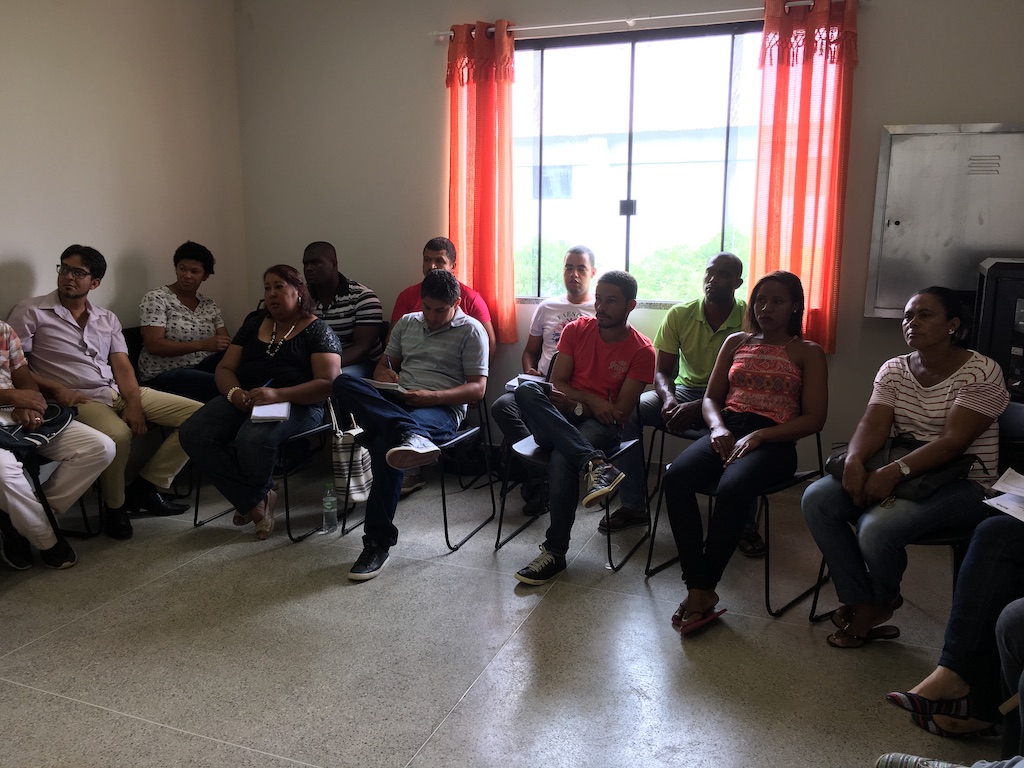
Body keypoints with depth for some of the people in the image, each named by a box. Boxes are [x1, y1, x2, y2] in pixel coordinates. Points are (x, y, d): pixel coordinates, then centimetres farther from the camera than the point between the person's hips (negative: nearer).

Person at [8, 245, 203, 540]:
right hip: (78, 399, -5)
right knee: (117, 435, -39)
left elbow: (122, 365, 6)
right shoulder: (31, 312, 3)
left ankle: (147, 486, -2)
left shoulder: (107, 319, 17)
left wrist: (134, 403, -11)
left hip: (118, 392, 6)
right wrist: (56, 389, -15)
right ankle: (115, 506, -9)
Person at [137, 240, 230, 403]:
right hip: (163, 374, -6)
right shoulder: (156, 298, 0)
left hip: (201, 368, 6)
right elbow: (153, 345, -13)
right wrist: (203, 344, -22)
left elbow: (227, 342, 10)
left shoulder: (209, 304, 17)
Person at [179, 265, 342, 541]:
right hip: (244, 399, 6)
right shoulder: (254, 323, 18)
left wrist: (278, 394, -24)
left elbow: (327, 382, -12)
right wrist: (235, 393, -9)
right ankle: (256, 502, -9)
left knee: (253, 439, -36)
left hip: (296, 404, -6)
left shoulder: (318, 330, 1)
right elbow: (225, 368, 15)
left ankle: (253, 499, 0)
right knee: (193, 433, -20)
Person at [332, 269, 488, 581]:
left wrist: (431, 396, -18)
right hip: (393, 401, 6)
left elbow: (477, 388, -1)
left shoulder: (471, 331, 6)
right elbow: (383, 366, 29)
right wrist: (384, 375, 0)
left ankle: (378, 541, -40)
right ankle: (409, 435, -51)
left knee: (385, 443, -41)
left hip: (441, 409, -6)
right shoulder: (407, 322, 23)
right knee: (344, 382, -29)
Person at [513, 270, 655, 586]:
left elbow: (620, 413, -7)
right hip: (559, 420, 4)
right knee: (527, 391, -30)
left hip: (601, 425, -4)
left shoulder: (641, 351, -3)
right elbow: (557, 383, 3)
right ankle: (595, 463, -43)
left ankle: (555, 552, -27)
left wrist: (575, 405, -13)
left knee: (562, 458, -37)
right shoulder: (576, 330, 7)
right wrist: (592, 400, -13)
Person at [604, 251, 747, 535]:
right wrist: (669, 399, -23)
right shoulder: (679, 315, -2)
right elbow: (661, 371, 1)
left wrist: (696, 408, -27)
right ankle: (633, 506, -11)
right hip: (684, 391, 3)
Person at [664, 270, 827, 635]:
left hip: (774, 440, -3)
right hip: (727, 430, 4)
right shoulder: (736, 342, 23)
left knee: (732, 488, -37)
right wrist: (717, 426, -5)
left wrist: (759, 435, -13)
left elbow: (814, 418, 1)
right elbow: (711, 397, 19)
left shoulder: (808, 353, 11)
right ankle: (698, 589, -28)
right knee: (676, 476, -30)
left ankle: (704, 588, -22)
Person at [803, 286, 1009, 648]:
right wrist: (854, 460, -27)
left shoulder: (982, 372, -11)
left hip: (960, 482, -6)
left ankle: (881, 602, 4)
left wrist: (895, 471, -32)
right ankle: (860, 602, -4)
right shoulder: (893, 369, 8)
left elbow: (953, 441, -20)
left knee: (876, 527, -32)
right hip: (896, 472, 6)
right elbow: (873, 424, -5)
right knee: (816, 500, -17)